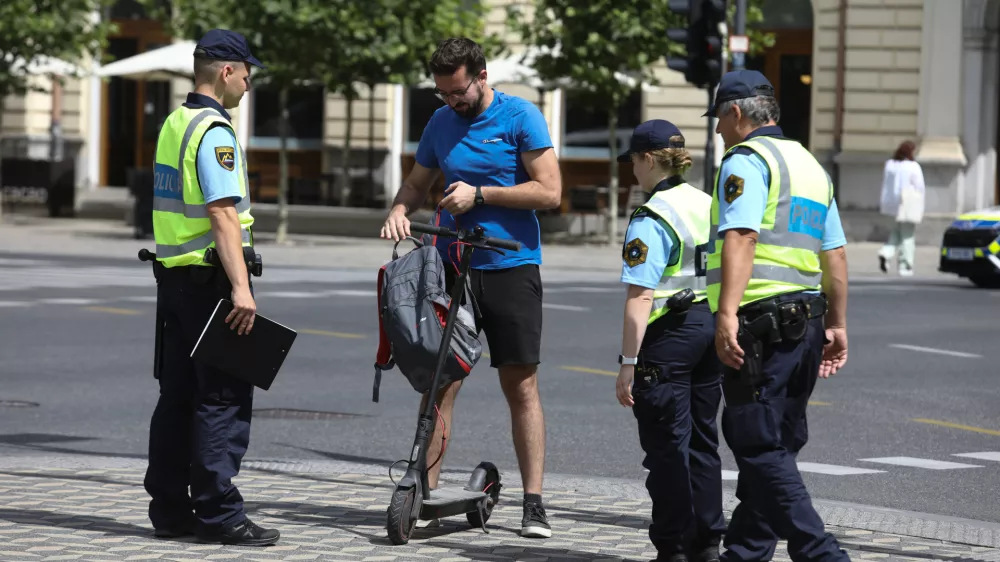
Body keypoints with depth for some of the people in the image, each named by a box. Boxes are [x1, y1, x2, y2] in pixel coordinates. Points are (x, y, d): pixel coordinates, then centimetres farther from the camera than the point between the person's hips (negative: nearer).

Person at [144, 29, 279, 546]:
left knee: (178, 396, 12)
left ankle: (169, 508, 15)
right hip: (209, 277, -10)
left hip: (173, 272, 10)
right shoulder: (214, 131, -15)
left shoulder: (174, 124, 15)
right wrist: (241, 288, -26)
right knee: (224, 399, -6)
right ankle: (218, 514, -7)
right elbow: (222, 214, -23)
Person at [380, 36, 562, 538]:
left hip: (511, 267, -4)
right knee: (440, 383, -1)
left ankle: (533, 503, 2)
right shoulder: (441, 122, 8)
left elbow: (549, 191, -11)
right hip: (453, 266, 4)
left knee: (521, 385, -2)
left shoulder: (520, 117, -6)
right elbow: (416, 182, 19)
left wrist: (479, 195, -16)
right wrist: (399, 212, -3)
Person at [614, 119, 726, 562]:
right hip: (712, 327, 8)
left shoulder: (651, 219, -15)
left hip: (669, 333, -8)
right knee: (703, 439, 14)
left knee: (667, 446, 0)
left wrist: (628, 365, -19)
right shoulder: (711, 207, 10)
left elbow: (640, 297, -20)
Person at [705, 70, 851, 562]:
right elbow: (835, 255, 21)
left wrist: (727, 313, -28)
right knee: (777, 443, 14)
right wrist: (837, 325, 25)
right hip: (806, 319, 9)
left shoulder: (745, 160, -7)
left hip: (761, 321, -9)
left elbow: (740, 238, -21)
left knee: (760, 447, -9)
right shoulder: (810, 165, 21)